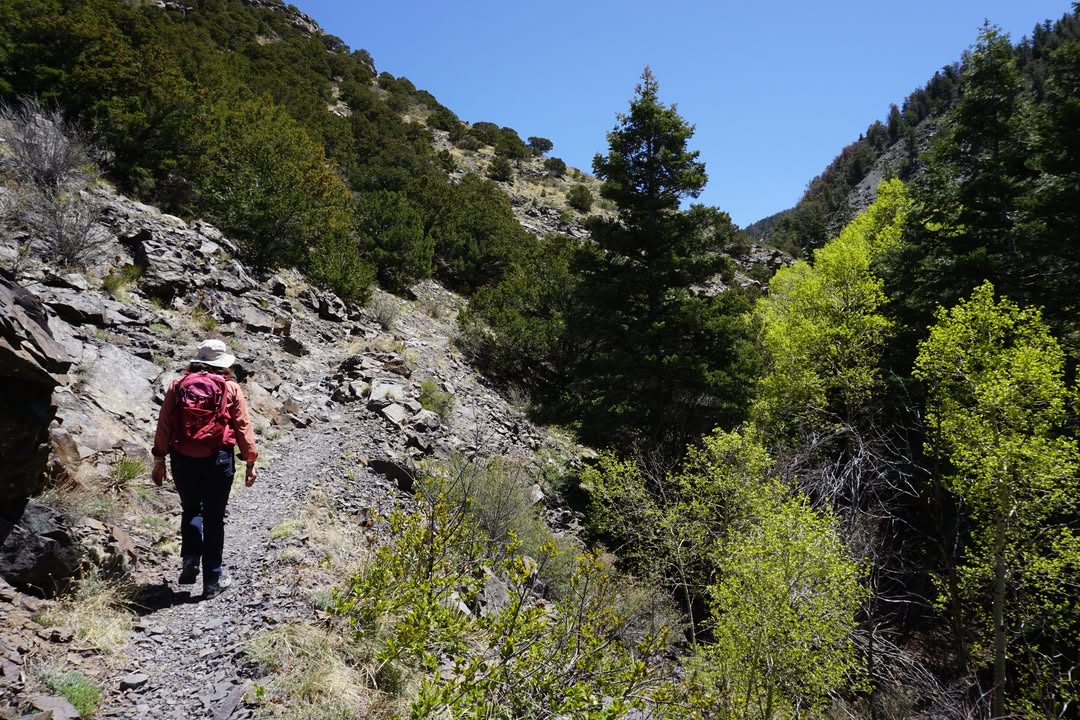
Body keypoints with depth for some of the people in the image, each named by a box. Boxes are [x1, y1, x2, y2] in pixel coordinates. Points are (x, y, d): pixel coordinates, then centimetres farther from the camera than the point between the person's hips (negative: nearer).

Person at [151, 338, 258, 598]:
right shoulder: (230, 388, 1)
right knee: (214, 517, 8)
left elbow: (164, 425, 5)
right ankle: (212, 579, 12)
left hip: (183, 459, 2)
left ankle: (190, 558, 4)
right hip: (218, 460, -2)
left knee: (190, 509, 23)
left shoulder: (177, 385, 6)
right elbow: (243, 426, 0)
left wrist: (159, 460, 11)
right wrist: (250, 461, 5)